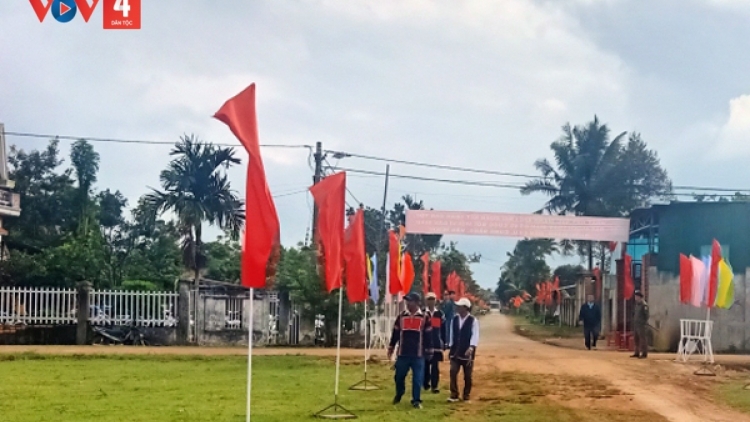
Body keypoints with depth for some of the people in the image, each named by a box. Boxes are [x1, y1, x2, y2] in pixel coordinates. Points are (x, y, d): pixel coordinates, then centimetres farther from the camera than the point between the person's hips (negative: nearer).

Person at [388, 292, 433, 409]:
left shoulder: (424, 318, -1)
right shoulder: (401, 316, 6)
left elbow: (428, 336, 3)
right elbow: (395, 333, 12)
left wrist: (429, 351, 3)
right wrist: (391, 348, 12)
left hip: (418, 355, -2)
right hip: (403, 353, 2)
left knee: (418, 378, -2)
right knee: (399, 376, 10)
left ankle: (416, 400, 7)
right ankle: (398, 395, 33)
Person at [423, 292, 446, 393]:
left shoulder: (440, 314, 7)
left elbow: (443, 330, 10)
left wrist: (444, 342, 7)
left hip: (437, 344, 1)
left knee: (435, 366, -3)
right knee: (425, 365, 4)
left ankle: (435, 386, -3)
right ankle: (426, 383, 19)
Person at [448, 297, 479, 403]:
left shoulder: (473, 320, -9)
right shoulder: (454, 319, 7)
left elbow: (475, 335, -17)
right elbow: (452, 334, 12)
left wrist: (471, 347, -31)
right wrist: (451, 347, 10)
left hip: (468, 352, -4)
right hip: (455, 351, 4)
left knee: (467, 376, 6)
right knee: (453, 373, -6)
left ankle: (467, 396, 17)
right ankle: (454, 395, -1)